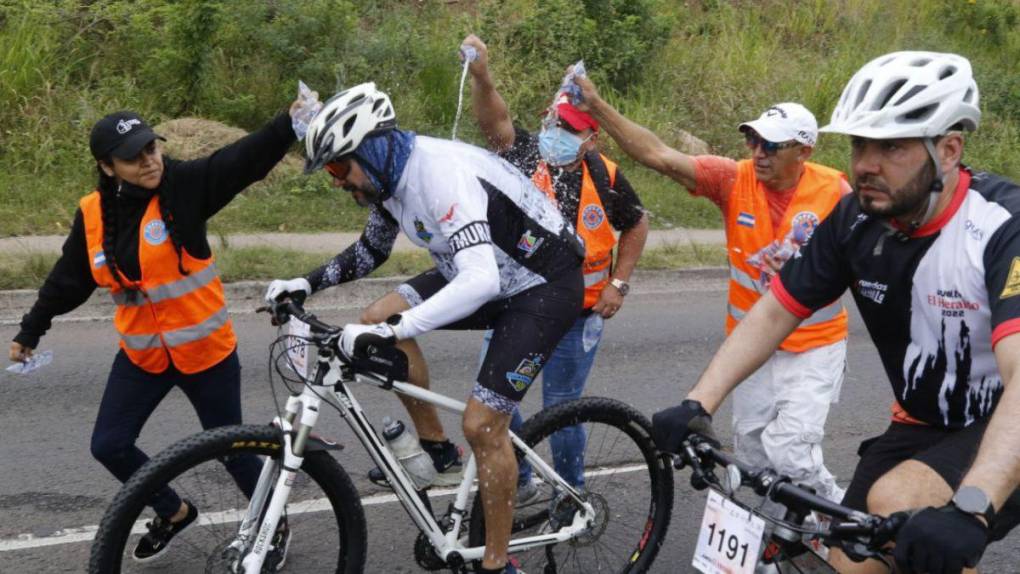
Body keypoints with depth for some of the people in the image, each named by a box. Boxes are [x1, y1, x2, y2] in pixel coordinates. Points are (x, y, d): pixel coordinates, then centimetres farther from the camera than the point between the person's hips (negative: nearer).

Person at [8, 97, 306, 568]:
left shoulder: (184, 186, -16)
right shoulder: (93, 214, -5)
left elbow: (245, 160, -29)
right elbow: (69, 279, 9)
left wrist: (291, 122, -44)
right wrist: (30, 331, 17)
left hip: (206, 352, -4)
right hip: (142, 356, 5)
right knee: (109, 445, 8)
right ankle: (174, 512, 34)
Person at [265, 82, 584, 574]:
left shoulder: (441, 173, -32)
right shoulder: (389, 175, -4)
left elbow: (480, 281, -43)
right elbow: (371, 250, 15)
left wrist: (390, 332, -47)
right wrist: (307, 284, 1)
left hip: (544, 285, -8)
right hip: (486, 273, 9)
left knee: (482, 424, -13)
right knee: (378, 317, -5)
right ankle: (433, 444, 12)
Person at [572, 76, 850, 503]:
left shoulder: (833, 190, -13)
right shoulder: (734, 179, -11)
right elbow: (660, 156, -18)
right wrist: (598, 107, -27)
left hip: (814, 349, -3)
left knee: (788, 453, -13)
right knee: (750, 452, 13)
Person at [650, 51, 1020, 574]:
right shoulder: (856, 220, -10)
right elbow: (772, 314, -3)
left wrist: (968, 509, -55)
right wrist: (697, 405, -16)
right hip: (922, 425, 6)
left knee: (897, 504, -30)